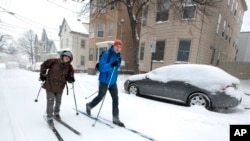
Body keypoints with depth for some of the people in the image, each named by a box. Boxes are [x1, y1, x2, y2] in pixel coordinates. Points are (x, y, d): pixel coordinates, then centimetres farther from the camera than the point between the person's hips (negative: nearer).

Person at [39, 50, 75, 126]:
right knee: (50, 102, 2)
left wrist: (71, 79, -27)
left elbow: (69, 77, -4)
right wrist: (42, 75, 0)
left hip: (60, 87, 3)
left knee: (58, 101, 17)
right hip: (50, 86, -2)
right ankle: (49, 117, 21)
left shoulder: (69, 67, -8)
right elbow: (43, 65, 1)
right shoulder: (54, 62, -14)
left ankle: (56, 113, 41)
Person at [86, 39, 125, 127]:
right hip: (104, 81, -6)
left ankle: (115, 119, 14)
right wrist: (111, 65, -37)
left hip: (113, 82, 6)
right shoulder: (106, 54, -15)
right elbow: (101, 67, -23)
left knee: (115, 98, 2)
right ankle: (89, 106, 42)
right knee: (100, 97, 11)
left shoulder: (118, 57, 7)